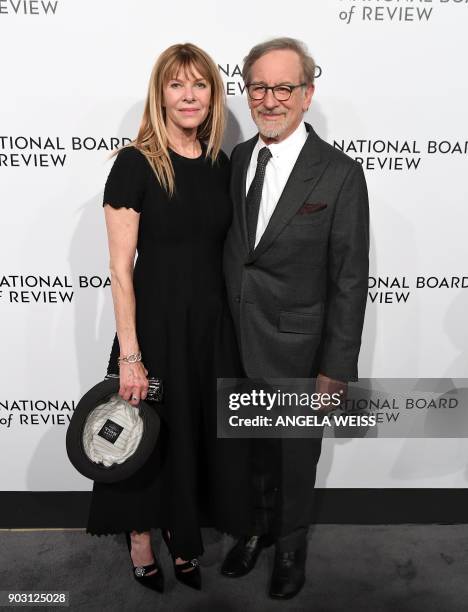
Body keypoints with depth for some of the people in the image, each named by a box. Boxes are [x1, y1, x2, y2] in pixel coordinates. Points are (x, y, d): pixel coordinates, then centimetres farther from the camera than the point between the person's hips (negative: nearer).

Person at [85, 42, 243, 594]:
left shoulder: (220, 164, 5)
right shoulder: (135, 164, -11)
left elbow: (223, 249, 11)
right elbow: (120, 268, -14)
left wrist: (233, 326, 8)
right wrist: (129, 356, -16)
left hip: (213, 322, 5)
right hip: (155, 322, -5)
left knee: (201, 435, 17)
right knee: (150, 438, 12)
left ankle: (182, 538, 41)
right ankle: (140, 542, 38)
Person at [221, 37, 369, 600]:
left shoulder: (340, 174, -13)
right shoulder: (236, 160, 1)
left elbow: (349, 281, -12)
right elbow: (230, 252, 5)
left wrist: (336, 369, -12)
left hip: (296, 352, -4)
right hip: (238, 344, 4)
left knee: (296, 457, 18)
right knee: (254, 448, 23)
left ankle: (291, 544, 45)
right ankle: (259, 525, 51)